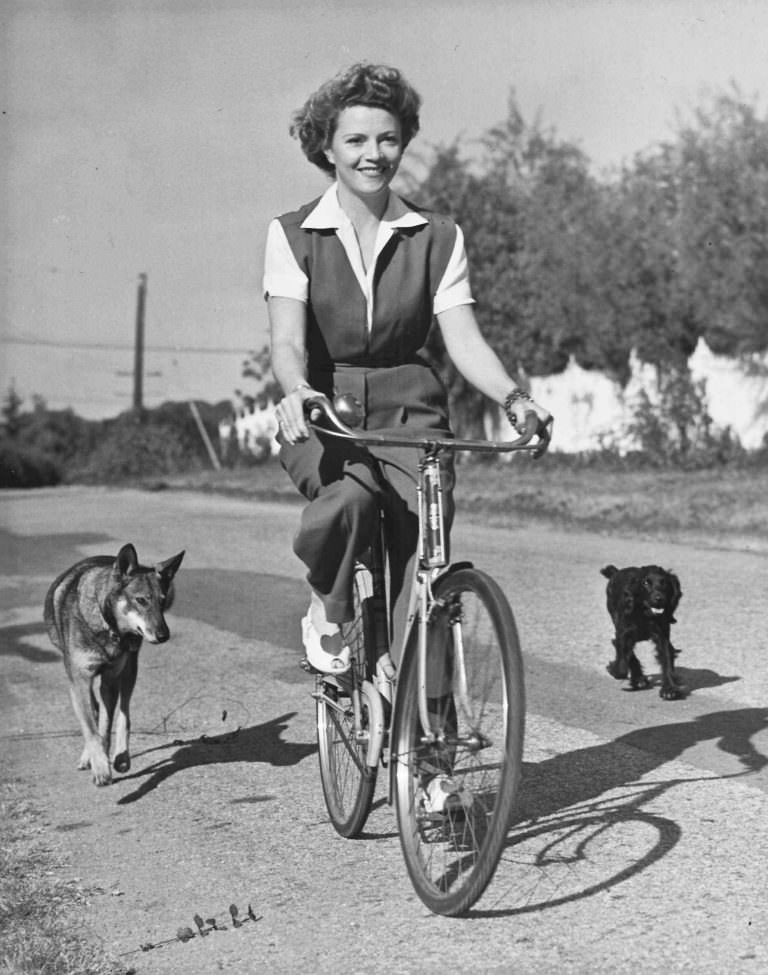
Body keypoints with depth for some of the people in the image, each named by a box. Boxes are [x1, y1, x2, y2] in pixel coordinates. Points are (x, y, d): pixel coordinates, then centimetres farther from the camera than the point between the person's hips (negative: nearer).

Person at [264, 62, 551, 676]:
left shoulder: (438, 238, 5)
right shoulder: (293, 235, 1)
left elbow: (464, 338, -4)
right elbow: (287, 341, -12)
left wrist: (513, 397, -24)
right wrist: (297, 391, -35)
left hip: (409, 408, 2)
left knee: (424, 546, -17)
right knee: (350, 498, -33)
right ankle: (327, 614, -4)